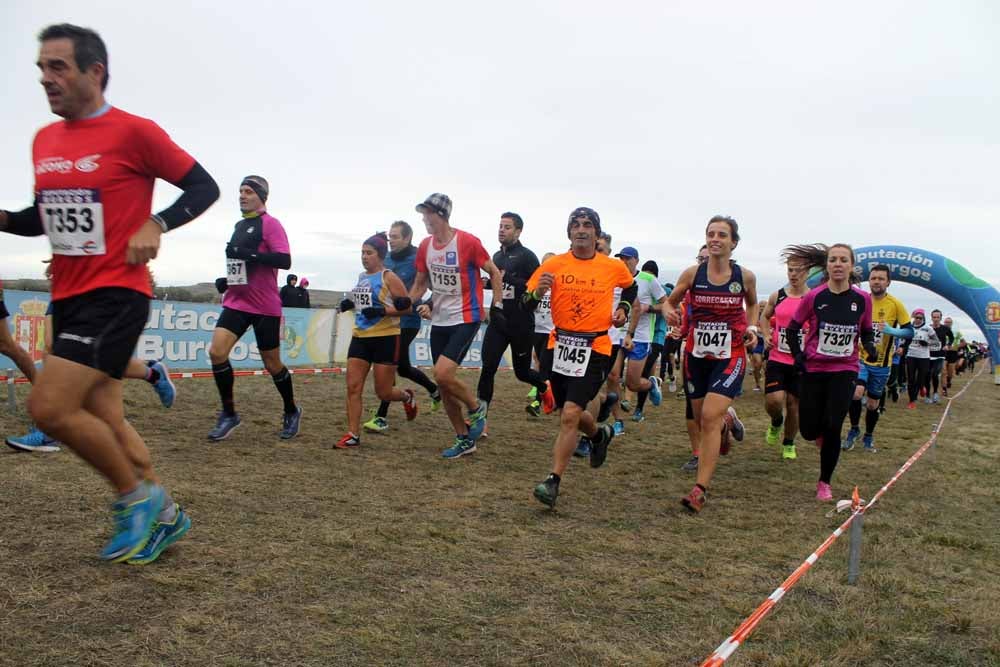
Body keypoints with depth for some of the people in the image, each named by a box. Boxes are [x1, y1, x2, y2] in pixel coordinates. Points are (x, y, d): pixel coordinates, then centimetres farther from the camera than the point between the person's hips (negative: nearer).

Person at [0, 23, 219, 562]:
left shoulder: (134, 132, -9)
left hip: (115, 295, -8)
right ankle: (163, 515, 26)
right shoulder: (44, 140, 12)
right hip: (67, 299, 8)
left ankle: (137, 495, 4)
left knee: (48, 407, -16)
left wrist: (155, 225, -19)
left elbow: (204, 187, -5)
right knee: (103, 419, 11)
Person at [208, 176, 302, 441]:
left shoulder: (270, 223, -9)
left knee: (272, 364, 5)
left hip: (265, 306, -6)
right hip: (236, 301, 6)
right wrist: (228, 279, 12)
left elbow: (284, 260, -21)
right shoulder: (240, 225, 15)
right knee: (216, 351, -12)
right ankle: (229, 414, 2)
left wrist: (248, 254, -28)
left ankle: (291, 412, 28)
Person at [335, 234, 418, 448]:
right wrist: (349, 304, 10)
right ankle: (353, 435, 3)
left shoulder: (388, 277, -8)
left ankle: (407, 397, 34)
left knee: (384, 393, 1)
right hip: (360, 337, 6)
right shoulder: (362, 276, 13)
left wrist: (382, 311, -23)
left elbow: (407, 307, -10)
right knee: (353, 387, -3)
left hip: (386, 338, -6)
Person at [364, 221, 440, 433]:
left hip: (407, 322, -7)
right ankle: (434, 390, 40)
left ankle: (382, 417, -2)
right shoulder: (387, 259, 8)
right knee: (403, 368, 16)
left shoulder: (417, 259, -13)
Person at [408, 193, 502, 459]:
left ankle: (476, 407, 9)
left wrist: (497, 305, -8)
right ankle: (465, 439, 23)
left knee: (443, 374, -21)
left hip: (465, 319, -7)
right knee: (443, 385, 8)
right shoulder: (425, 246, 4)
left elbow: (494, 272, -3)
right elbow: (420, 282, 15)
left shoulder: (467, 242, -14)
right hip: (439, 321, 7)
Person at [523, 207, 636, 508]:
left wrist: (623, 309, 7)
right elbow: (527, 305, -3)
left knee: (570, 414, -15)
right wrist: (537, 292, -23)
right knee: (567, 414, 17)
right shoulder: (554, 264, -2)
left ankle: (553, 483, -7)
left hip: (594, 348, -3)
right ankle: (600, 434, 49)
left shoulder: (614, 267, 0)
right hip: (560, 345, 3)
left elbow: (631, 287, 24)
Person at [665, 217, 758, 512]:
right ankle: (727, 419, 52)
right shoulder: (692, 273, -4)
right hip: (696, 355, 3)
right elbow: (670, 301, 9)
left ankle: (700, 490, -12)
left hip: (730, 357, -2)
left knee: (710, 417, -16)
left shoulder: (745, 276, -3)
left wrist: (752, 327, 1)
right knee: (701, 419, 13)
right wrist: (669, 312, -14)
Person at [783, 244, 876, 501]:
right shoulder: (814, 297, -8)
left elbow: (866, 332, 10)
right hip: (813, 370, 0)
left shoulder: (862, 299, -4)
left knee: (832, 428, -6)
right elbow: (792, 328, 3)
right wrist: (797, 355, -8)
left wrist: (870, 347, -10)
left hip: (845, 371, 0)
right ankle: (821, 433, 42)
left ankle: (825, 483, 13)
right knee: (809, 431, 2)